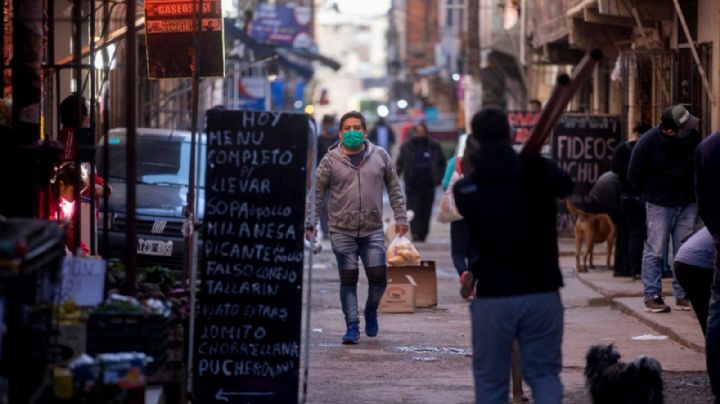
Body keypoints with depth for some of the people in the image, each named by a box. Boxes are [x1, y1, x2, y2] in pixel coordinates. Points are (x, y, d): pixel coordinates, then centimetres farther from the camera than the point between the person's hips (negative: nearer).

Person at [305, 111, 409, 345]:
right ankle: (352, 326, 9)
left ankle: (371, 311, 25)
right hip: (342, 231, -1)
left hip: (373, 230, 1)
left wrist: (400, 217, 6)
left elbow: (394, 187, 10)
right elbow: (316, 193, 2)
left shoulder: (380, 156, 4)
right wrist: (309, 223, -2)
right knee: (348, 279, 1)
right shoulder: (331, 160, -1)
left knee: (378, 277, -4)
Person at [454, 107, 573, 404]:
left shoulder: (465, 189, -1)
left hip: (492, 296, 0)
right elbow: (567, 187, 17)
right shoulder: (537, 169, -6)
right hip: (541, 291, 0)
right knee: (544, 374, 9)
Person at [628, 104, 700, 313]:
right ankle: (652, 296, 0)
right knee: (655, 250, -4)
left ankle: (683, 296, 9)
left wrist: (693, 191, 10)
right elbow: (634, 176, -4)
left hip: (688, 203, 3)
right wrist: (652, 193, 5)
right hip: (659, 205, -3)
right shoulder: (647, 143, -18)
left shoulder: (693, 136, -9)